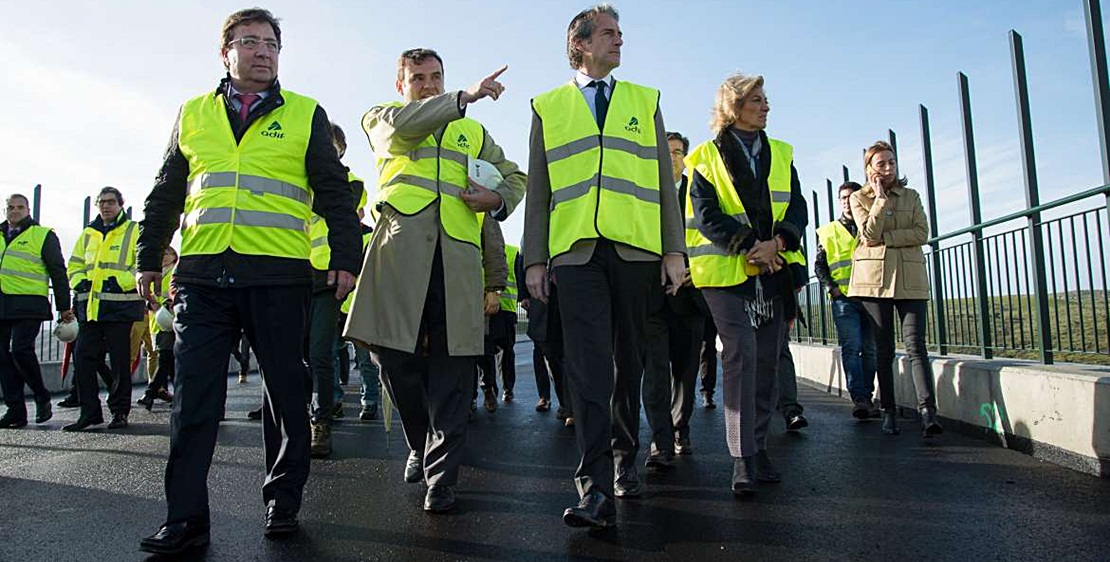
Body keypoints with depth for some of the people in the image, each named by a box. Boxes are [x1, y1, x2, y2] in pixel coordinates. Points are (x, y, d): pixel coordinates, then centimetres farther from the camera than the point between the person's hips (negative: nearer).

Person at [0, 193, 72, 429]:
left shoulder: (43, 235, 4)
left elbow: (58, 273, 1)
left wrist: (64, 307, -2)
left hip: (28, 304, -6)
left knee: (21, 350, -16)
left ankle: (42, 397, 3)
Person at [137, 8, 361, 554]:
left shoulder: (306, 114, 10)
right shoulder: (193, 114, 18)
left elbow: (333, 192, 6)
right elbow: (166, 193, 22)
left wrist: (344, 256, -3)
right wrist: (149, 258, 19)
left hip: (279, 277, -2)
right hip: (201, 274, 2)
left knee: (285, 392, 5)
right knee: (193, 397, 0)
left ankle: (282, 502, 20)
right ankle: (185, 516, 10)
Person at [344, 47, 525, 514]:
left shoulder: (472, 132, 29)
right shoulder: (381, 118, 22)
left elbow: (515, 176, 33)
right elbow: (401, 126, -4)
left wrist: (497, 200, 9)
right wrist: (467, 97, -8)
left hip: (456, 253, 2)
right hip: (399, 246, -1)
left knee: (451, 364, -4)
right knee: (392, 353, -6)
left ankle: (441, 474, 4)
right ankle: (420, 444, 21)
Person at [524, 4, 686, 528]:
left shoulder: (645, 102, 18)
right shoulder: (547, 107, 15)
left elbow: (663, 181, 12)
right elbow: (538, 189, 11)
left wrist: (674, 250, 3)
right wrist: (535, 258, 2)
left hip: (635, 249, 2)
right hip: (576, 249, -1)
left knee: (628, 361, 9)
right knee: (588, 363, -9)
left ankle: (624, 458, 26)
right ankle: (596, 489, -8)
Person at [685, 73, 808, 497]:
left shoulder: (780, 154, 18)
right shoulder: (708, 157, 5)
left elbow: (797, 208, 8)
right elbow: (706, 215, -6)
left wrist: (776, 243, -12)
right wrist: (747, 247, -16)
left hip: (774, 269, 5)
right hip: (727, 270, -4)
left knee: (768, 360, 6)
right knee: (740, 355, -12)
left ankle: (758, 445, 19)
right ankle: (742, 457, -8)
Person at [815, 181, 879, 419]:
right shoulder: (828, 232, 12)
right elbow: (819, 265, 10)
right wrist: (831, 288, -4)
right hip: (843, 297, -2)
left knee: (870, 349, 4)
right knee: (851, 347, -10)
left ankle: (867, 397, 12)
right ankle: (859, 398, -13)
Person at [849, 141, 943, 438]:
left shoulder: (911, 196, 15)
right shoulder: (859, 198, 9)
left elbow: (922, 233, 0)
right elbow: (869, 233, -7)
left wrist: (885, 238, -8)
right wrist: (881, 197, -5)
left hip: (910, 278, 1)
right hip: (875, 277, -1)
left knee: (915, 345, -10)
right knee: (884, 349, 2)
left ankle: (928, 411, -17)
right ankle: (889, 412, 8)